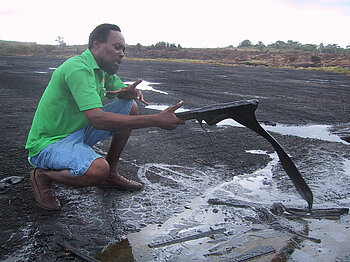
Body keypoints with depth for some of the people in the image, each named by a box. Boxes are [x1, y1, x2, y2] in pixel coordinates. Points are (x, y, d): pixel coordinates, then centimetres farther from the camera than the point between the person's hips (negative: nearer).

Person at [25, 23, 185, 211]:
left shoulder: (103, 69, 4)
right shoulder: (78, 68, -25)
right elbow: (98, 119, -37)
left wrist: (130, 92, -13)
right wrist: (157, 120, -39)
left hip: (79, 131, 9)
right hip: (48, 144, -9)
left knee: (130, 106, 1)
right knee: (98, 169, -37)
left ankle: (110, 173, 9)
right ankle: (42, 176, -4)